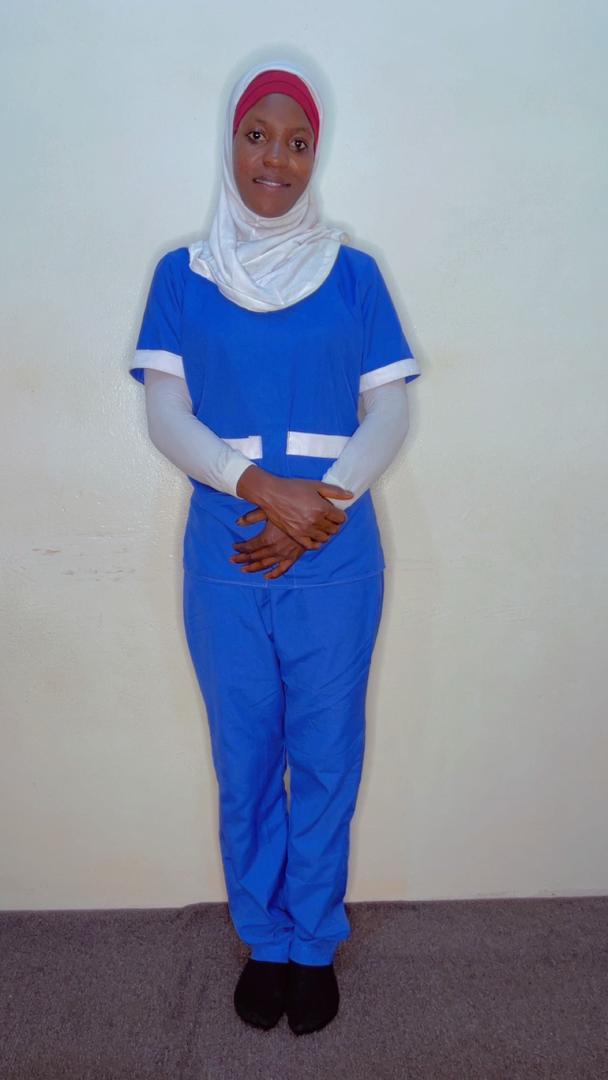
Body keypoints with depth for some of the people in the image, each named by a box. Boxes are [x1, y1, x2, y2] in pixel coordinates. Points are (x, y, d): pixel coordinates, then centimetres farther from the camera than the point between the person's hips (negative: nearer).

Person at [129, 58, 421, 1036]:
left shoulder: (354, 275, 4)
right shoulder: (182, 276, 5)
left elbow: (389, 415, 1)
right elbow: (167, 416, -3)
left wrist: (323, 504, -15)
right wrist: (267, 488, -18)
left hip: (336, 560, 0)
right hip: (225, 560, 1)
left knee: (326, 758, 10)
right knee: (244, 761, 12)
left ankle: (315, 943, 33)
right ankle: (265, 941, 35)